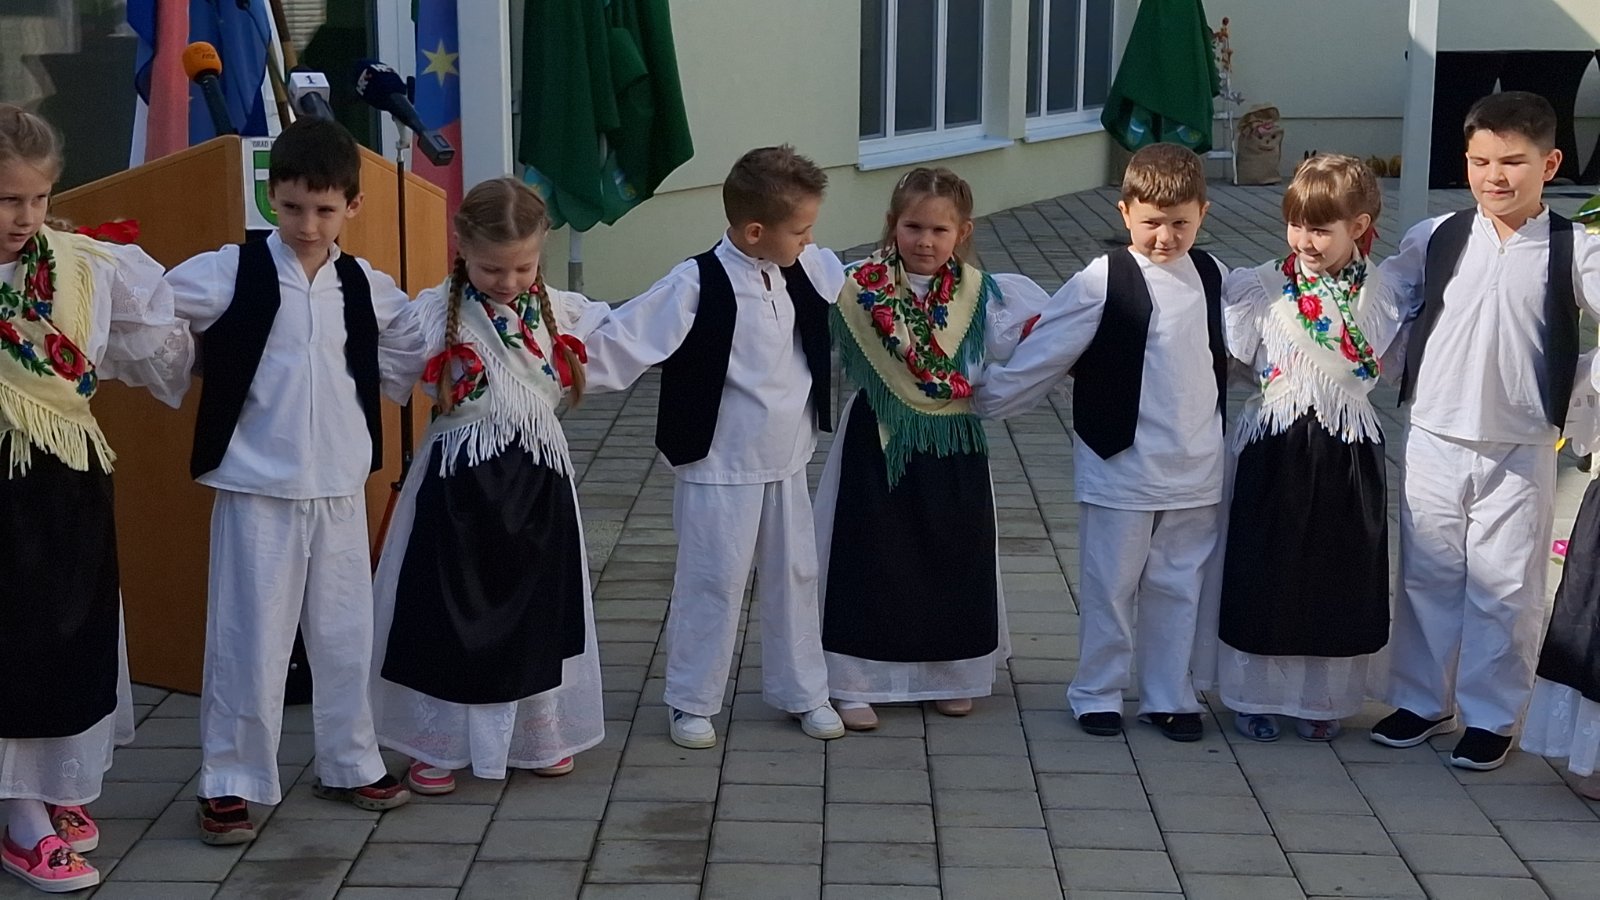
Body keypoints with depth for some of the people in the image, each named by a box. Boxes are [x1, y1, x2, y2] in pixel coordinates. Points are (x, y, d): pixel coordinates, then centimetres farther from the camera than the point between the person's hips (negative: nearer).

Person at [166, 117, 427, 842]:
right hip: (256, 490, -4)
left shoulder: (367, 288, 6)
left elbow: (411, 351, 20)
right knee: (248, 641, 0)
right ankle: (230, 783, 13)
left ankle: (349, 764, 29)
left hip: (340, 489, 4)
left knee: (345, 636, 13)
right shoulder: (232, 272, -6)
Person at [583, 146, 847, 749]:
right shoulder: (697, 287, -21)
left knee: (794, 576, 16)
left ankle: (802, 692, 32)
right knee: (713, 584, 4)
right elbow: (623, 342, -21)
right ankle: (692, 702, 21)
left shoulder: (809, 270, -2)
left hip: (787, 461, 6)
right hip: (720, 468, -6)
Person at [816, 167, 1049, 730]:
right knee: (872, 561, 3)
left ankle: (951, 674, 30)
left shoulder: (980, 292, -1)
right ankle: (854, 683, 13)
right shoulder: (860, 288, -10)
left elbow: (1008, 358, -4)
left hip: (954, 451, 3)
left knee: (953, 561, 13)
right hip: (878, 446, -3)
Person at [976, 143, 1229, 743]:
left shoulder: (1211, 276, 4)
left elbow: (1236, 347, 21)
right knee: (1109, 586, 7)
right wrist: (984, 401, -5)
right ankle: (1098, 693, 22)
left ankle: (1168, 697, 25)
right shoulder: (1104, 282, -12)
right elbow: (1043, 353, -7)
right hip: (1121, 466, -4)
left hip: (1196, 468, 4)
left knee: (1177, 586, 12)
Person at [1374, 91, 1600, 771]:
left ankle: (1492, 718, 21)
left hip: (1520, 452, -2)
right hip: (1433, 441, 2)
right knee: (1426, 576, 13)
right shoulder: (1435, 239, 1)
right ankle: (1420, 701, 29)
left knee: (1505, 587, 6)